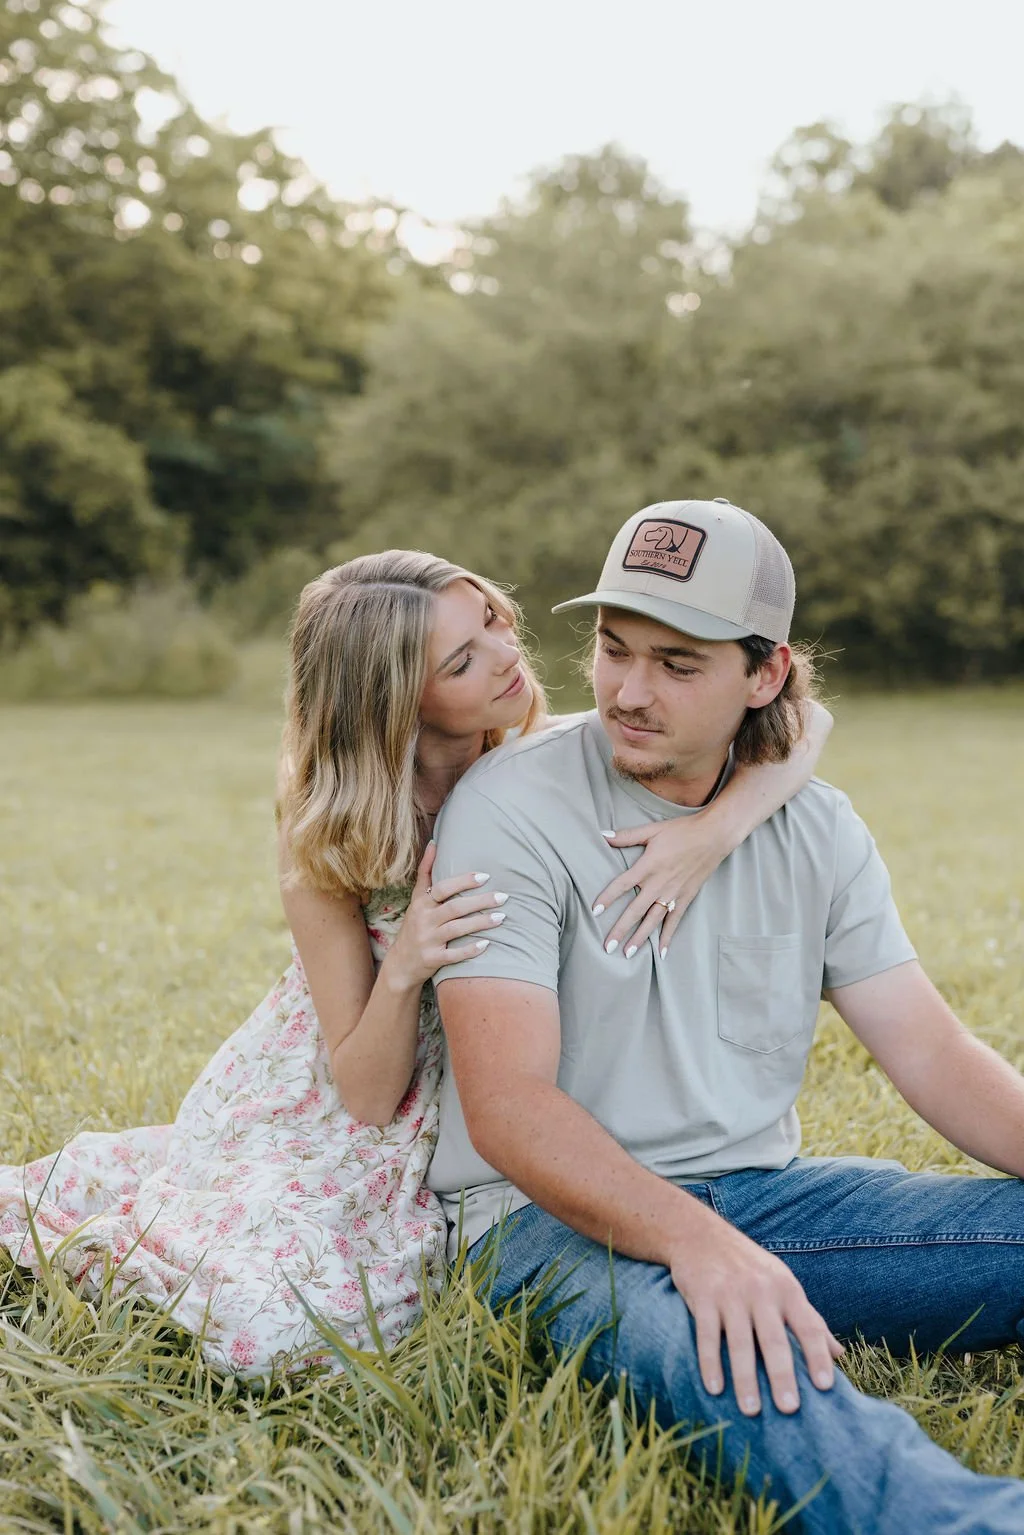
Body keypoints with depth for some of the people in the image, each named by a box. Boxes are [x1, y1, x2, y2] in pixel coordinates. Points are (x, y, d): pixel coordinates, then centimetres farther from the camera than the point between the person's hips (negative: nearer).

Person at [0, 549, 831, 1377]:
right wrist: (402, 971, -36)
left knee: (347, 1312, -9)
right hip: (322, 1113, -3)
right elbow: (364, 1093, -18)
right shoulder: (328, 842, -19)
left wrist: (709, 832, -38)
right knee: (261, 1317, -21)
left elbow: (802, 730, -20)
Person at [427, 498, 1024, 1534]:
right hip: (557, 1213, -6)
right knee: (688, 1324, -40)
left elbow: (935, 1057, 3)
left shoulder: (814, 827, 6)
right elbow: (507, 1109, -19)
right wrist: (692, 1242, -34)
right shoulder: (512, 809, -10)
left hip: (760, 1194, 6)